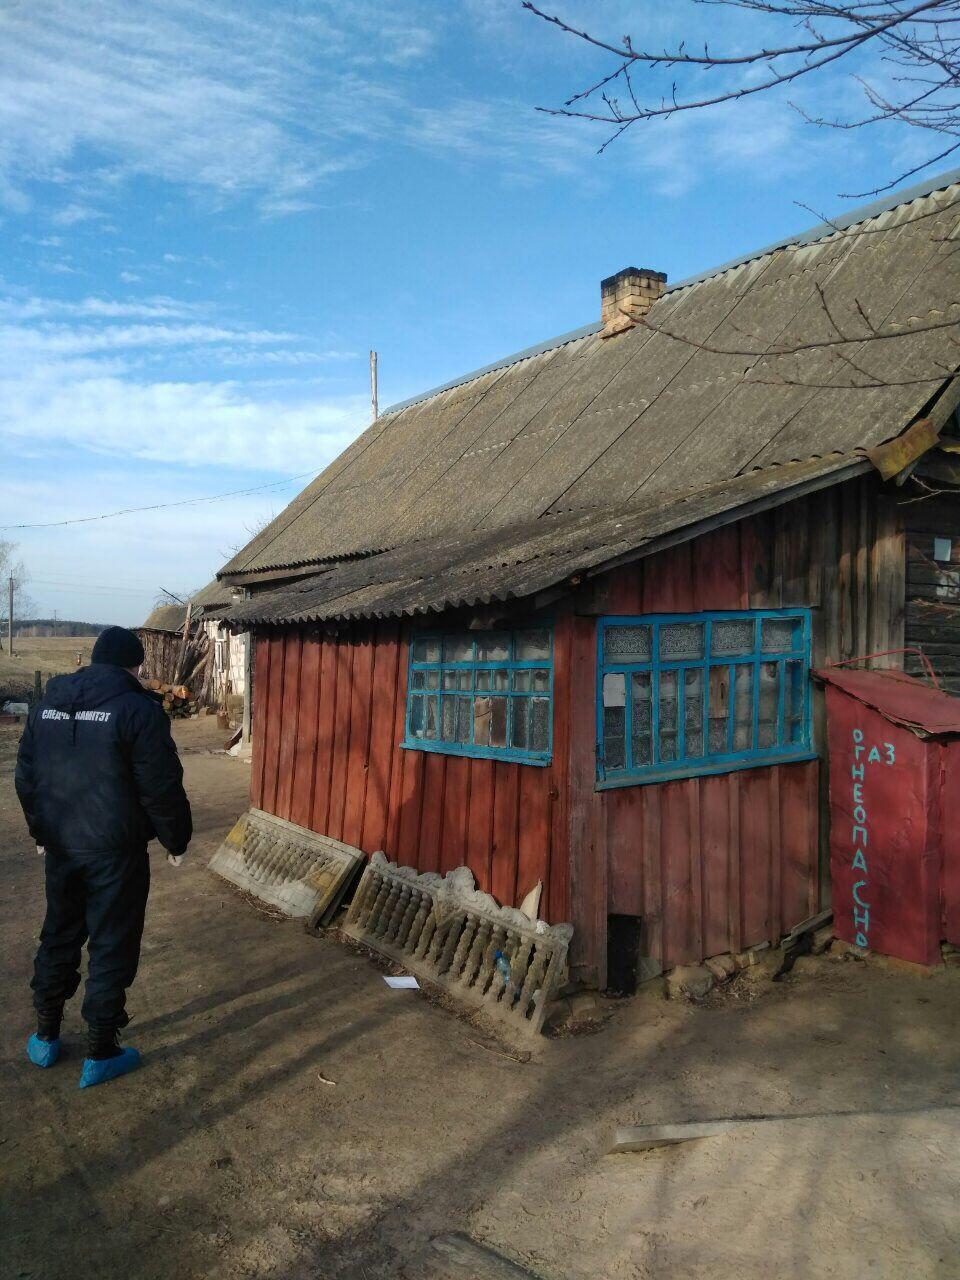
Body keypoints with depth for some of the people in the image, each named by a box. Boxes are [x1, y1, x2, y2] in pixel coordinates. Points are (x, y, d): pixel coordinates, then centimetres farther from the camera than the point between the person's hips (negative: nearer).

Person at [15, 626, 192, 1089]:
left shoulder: (47, 704, 6)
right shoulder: (137, 708, -14)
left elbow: (26, 778, 13)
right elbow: (162, 787, -14)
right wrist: (176, 840, -1)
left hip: (59, 847, 6)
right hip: (116, 851, -6)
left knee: (58, 937, 21)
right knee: (111, 947, 6)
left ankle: (45, 1037, 34)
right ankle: (100, 1054, 15)